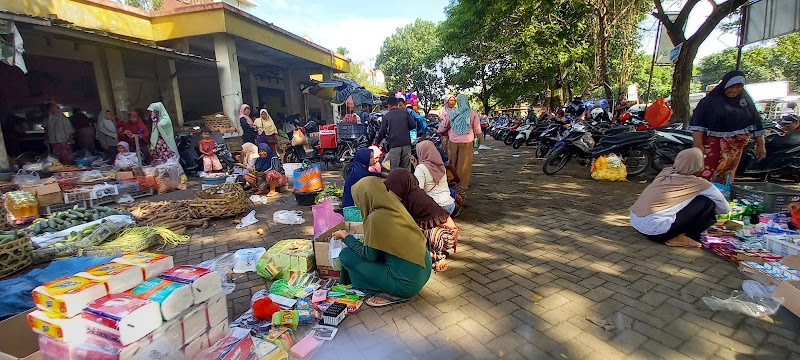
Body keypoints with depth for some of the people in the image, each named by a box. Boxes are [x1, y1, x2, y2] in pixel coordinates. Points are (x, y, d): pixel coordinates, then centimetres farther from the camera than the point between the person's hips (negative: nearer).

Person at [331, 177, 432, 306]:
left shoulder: (376, 217, -19)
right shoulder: (396, 207, 3)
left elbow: (368, 256, -9)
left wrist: (346, 237, 5)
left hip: (407, 284, -8)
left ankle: (393, 294, 1)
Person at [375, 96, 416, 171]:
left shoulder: (387, 116, 3)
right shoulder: (405, 113, 6)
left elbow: (382, 132, 4)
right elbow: (413, 125, 2)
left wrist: (377, 141, 20)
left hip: (394, 144, -2)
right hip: (406, 143, 2)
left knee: (394, 168, 2)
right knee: (407, 168, 9)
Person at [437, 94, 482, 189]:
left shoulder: (451, 114, 2)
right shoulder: (472, 113, -5)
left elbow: (443, 125, 12)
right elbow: (477, 129, -1)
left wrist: (440, 133, 31)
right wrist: (479, 139, 12)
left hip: (453, 141, 2)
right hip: (466, 142, -2)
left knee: (454, 162, 14)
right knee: (464, 163, 5)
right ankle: (463, 184, 12)